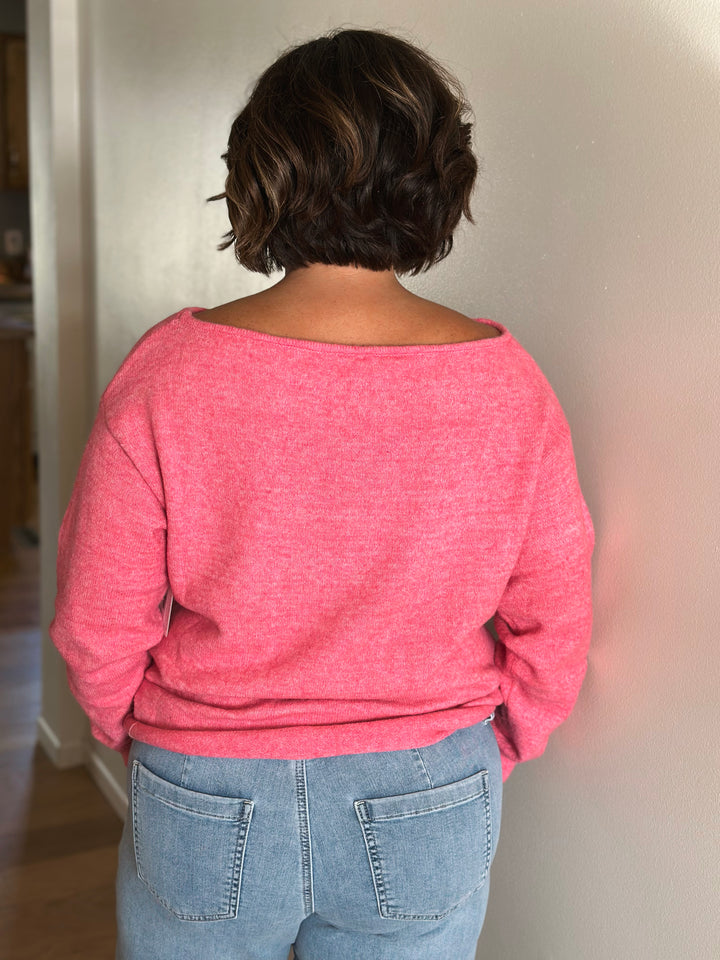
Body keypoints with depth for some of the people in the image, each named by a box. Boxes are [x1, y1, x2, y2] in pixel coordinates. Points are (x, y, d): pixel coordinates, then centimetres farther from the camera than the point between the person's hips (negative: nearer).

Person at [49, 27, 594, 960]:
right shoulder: (507, 384, -14)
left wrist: (141, 740, 10)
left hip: (207, 811, 0)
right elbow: (553, 625, -5)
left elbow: (98, 623, -10)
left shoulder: (170, 371, -18)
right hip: (428, 819, 1)